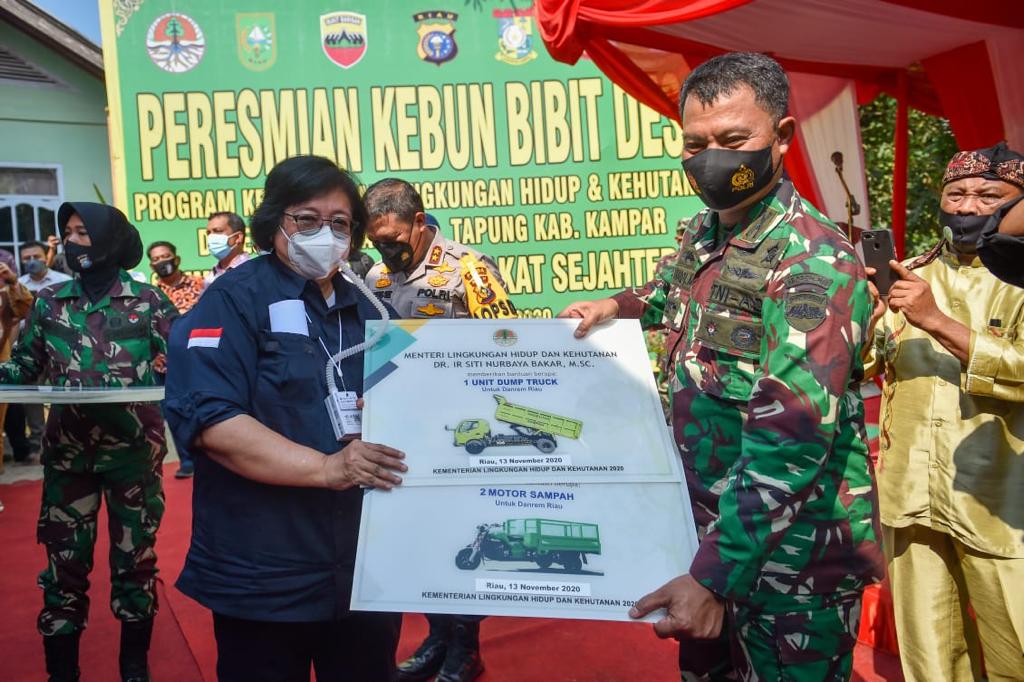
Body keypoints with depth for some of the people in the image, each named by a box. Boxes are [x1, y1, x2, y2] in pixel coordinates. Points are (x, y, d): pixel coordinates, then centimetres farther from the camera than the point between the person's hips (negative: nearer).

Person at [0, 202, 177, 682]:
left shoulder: (147, 301, -4)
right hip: (68, 451, 2)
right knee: (64, 559, 8)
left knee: (135, 557, 10)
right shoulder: (50, 301, 5)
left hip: (133, 449, -2)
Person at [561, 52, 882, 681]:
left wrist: (716, 575, -32)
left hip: (791, 558, -7)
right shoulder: (702, 233, 4)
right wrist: (618, 305, 11)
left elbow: (790, 436, -29)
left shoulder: (813, 257, -21)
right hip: (710, 532, 8)